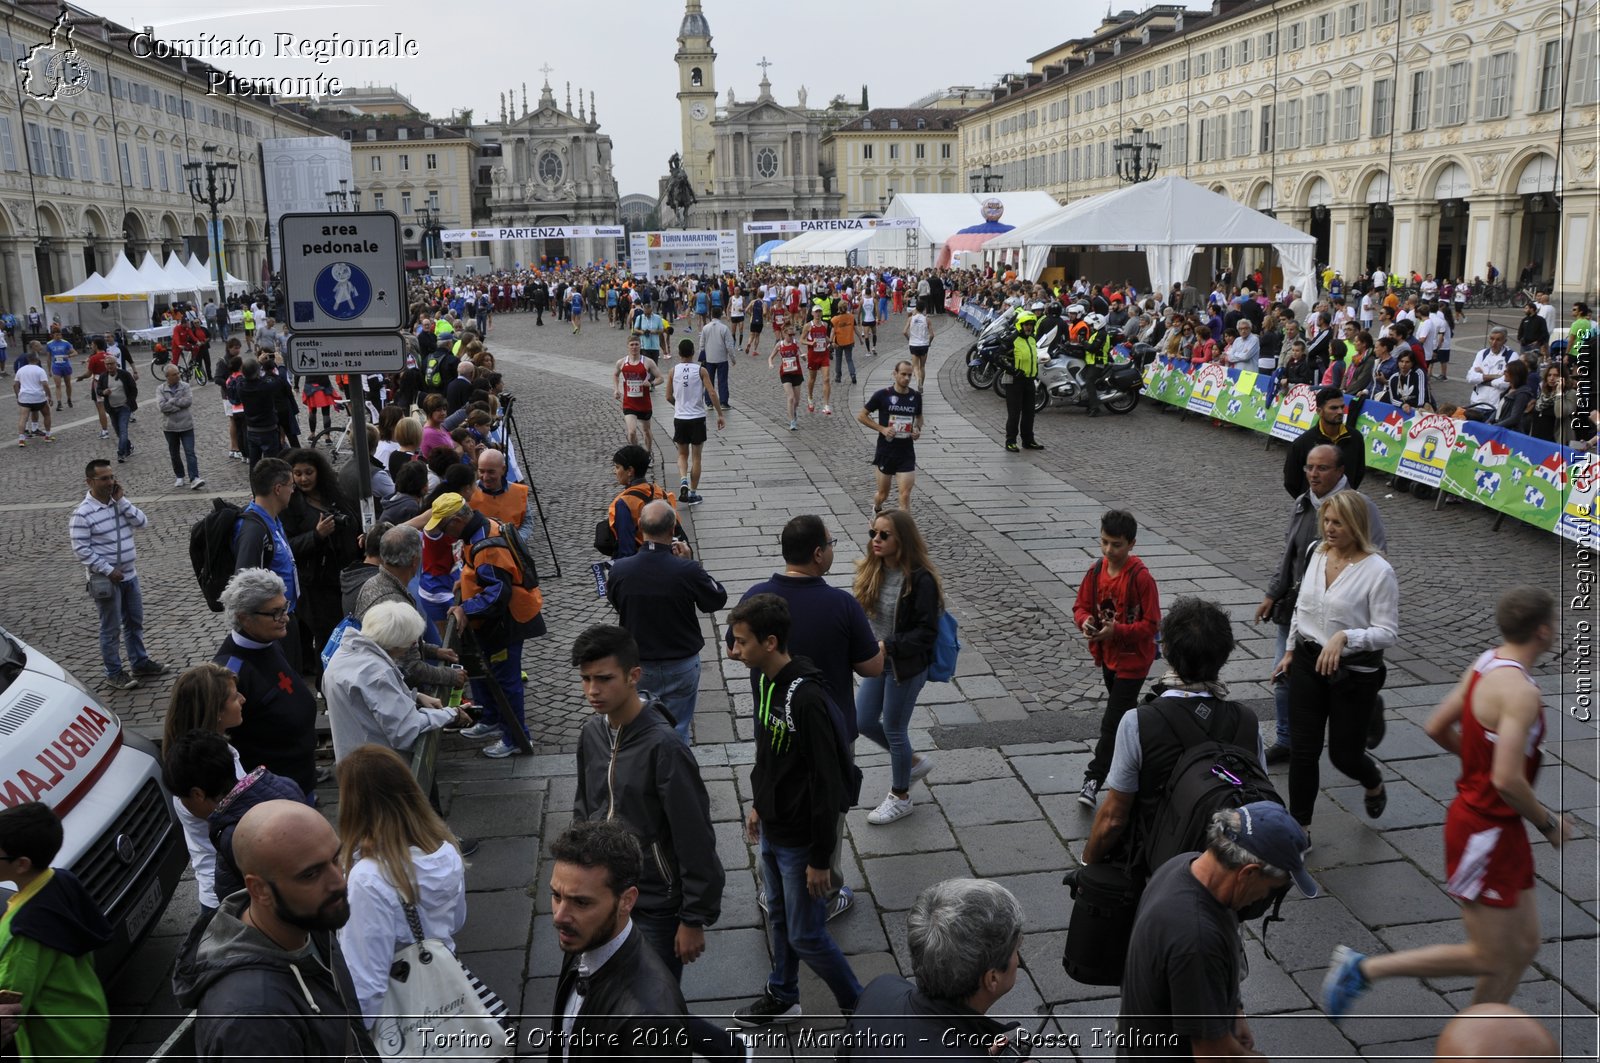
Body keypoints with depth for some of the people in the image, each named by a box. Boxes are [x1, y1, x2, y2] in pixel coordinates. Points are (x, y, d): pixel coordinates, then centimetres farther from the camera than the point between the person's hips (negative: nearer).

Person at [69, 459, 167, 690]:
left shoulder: (119, 501, 4)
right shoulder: (82, 513, -17)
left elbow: (142, 521, -6)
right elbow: (81, 549, -18)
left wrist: (121, 500, -13)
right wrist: (109, 570, -20)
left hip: (130, 575, 7)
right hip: (105, 580, -7)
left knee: (135, 622, 18)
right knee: (111, 629, 4)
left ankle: (140, 663, 33)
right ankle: (114, 674, 16)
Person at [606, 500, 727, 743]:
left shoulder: (619, 570, -16)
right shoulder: (687, 570, -24)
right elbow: (717, 600, -6)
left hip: (638, 666, 2)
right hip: (682, 665, -2)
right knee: (677, 732, 12)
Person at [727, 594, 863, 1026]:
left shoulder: (807, 700, -30)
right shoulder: (762, 679, -2)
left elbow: (827, 784, -25)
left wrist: (820, 858, -20)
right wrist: (758, 803, 19)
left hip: (801, 840, -8)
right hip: (772, 830, 8)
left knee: (806, 936, 5)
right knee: (778, 917, 23)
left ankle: (861, 1009, 25)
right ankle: (782, 998, 43)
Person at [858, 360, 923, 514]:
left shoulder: (916, 396, 1)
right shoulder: (883, 395, -9)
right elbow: (861, 416, -2)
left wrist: (918, 429, -1)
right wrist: (882, 429, -12)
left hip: (907, 453, 1)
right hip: (885, 451, -1)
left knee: (905, 496, -8)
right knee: (883, 495, 13)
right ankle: (876, 510, 47)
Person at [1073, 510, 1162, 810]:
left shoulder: (1141, 577, -21)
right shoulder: (1096, 571, -3)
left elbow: (1152, 624, -19)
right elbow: (1081, 606, 5)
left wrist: (1117, 631, -30)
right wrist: (1085, 621, -18)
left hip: (1133, 659, -7)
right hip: (1107, 656, 7)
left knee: (1112, 723, -8)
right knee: (1126, 713, 24)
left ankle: (1093, 779, -3)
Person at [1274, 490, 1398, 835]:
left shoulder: (1378, 571, -17)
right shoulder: (1317, 554, 2)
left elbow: (1387, 632, -18)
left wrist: (1344, 636, -31)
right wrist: (1290, 651, 18)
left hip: (1354, 672, -5)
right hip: (1308, 663, 5)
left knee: (1344, 754, 10)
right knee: (1302, 750, 4)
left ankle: (1375, 784, 47)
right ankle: (1299, 829, 17)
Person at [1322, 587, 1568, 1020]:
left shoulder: (1484, 664, 3)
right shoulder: (1520, 691, -24)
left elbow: (1436, 728, 13)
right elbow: (1507, 782, -29)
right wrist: (1548, 823, -13)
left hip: (1499, 828, 10)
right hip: (1484, 832, -10)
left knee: (1523, 948, 16)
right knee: (1488, 959, 0)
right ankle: (1363, 968, 6)